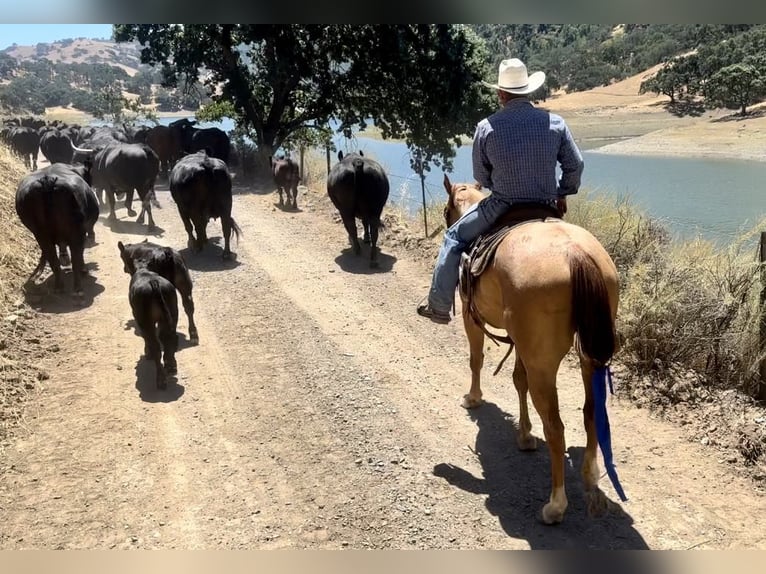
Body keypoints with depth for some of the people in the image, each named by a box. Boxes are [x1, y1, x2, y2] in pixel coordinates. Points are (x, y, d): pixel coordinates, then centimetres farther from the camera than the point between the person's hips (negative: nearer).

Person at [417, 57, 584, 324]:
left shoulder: (486, 127, -7)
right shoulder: (555, 123, -2)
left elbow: (481, 176, 2)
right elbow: (575, 165, 2)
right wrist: (562, 195, 17)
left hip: (500, 208, -2)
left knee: (454, 237, 18)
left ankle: (439, 307, 19)